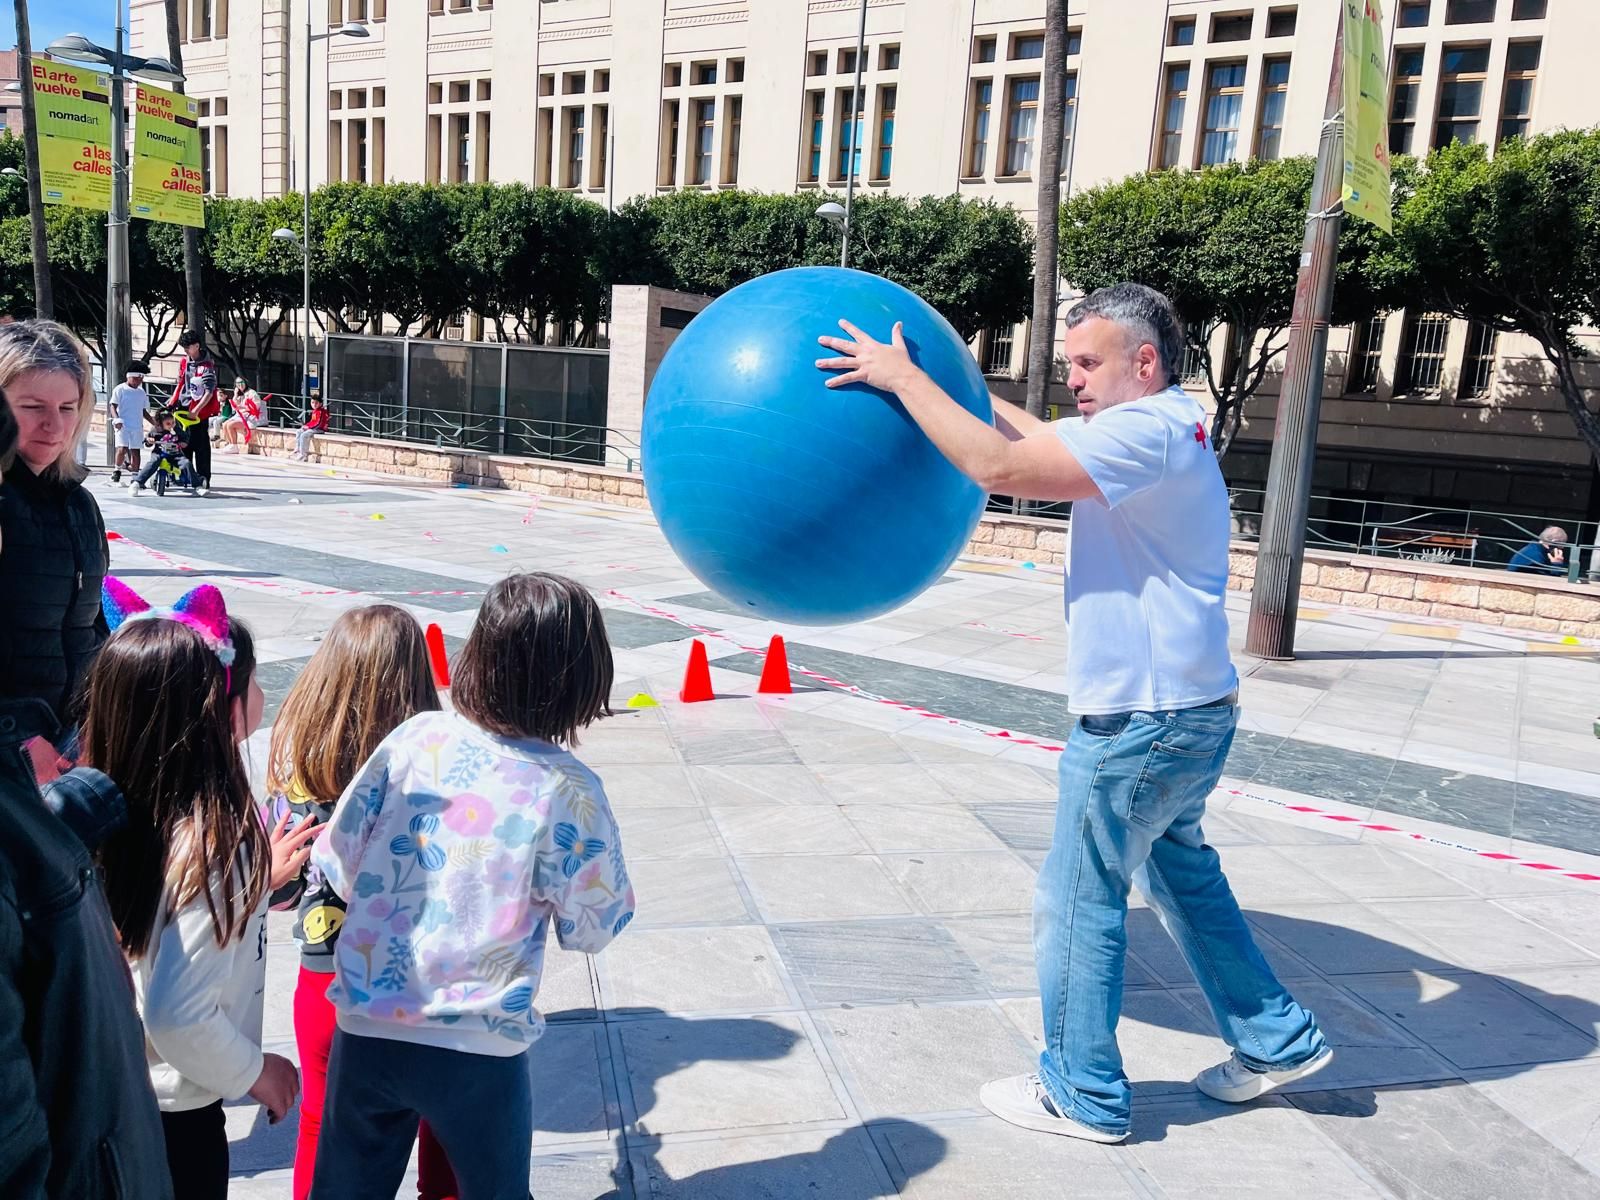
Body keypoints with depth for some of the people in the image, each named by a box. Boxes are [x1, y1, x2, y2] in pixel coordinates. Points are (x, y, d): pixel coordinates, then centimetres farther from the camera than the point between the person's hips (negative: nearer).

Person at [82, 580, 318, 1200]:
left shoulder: (120, 809, -8)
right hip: (176, 1113, -7)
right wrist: (254, 1071, -15)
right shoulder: (214, 840, -32)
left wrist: (257, 877, 8)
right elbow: (177, 1014, -31)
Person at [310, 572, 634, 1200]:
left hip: (366, 1026, 3)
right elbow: (591, 930, -6)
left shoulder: (415, 738, -9)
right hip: (479, 1049, -3)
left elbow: (339, 866, -1)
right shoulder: (568, 789, -17)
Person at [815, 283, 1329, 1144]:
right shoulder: (1160, 427, 12)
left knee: (1078, 903, 4)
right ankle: (1276, 1042, 35)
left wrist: (902, 377, -21)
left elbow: (1003, 467, -28)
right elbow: (1039, 442, 21)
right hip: (1185, 709, 10)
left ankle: (1082, 1098, 19)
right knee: (1179, 873, 24)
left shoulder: (1146, 431, -19)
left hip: (1142, 719, -10)